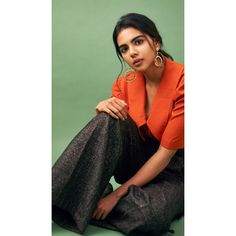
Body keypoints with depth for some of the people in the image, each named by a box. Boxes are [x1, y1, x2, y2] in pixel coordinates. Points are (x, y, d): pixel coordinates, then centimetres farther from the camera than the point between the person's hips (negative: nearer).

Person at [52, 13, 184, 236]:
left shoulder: (181, 81, -22)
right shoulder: (125, 83, -5)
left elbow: (166, 153, -22)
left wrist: (117, 194, -22)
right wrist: (103, 107, -22)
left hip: (174, 169, -4)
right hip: (140, 161, 4)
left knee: (148, 216, -36)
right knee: (110, 119, -25)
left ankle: (83, 207, -11)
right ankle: (61, 201, -19)